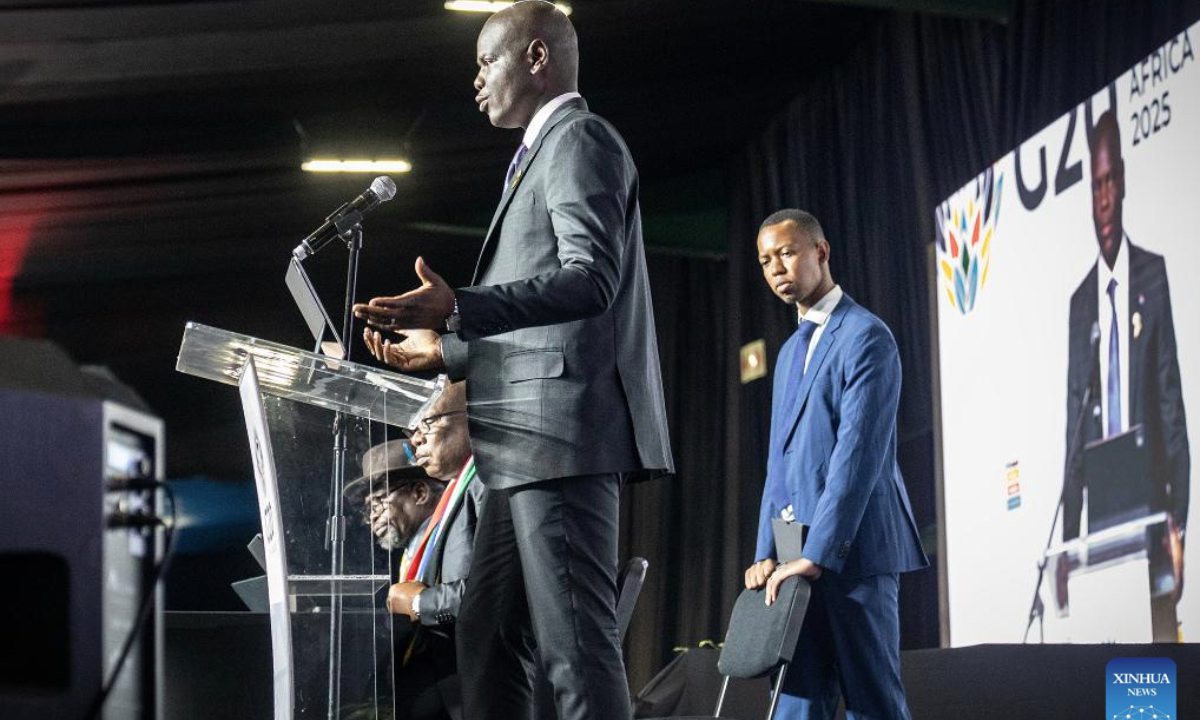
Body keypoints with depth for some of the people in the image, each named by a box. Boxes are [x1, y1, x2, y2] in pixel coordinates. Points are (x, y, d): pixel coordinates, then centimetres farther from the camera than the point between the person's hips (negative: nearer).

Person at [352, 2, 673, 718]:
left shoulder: (580, 139, -5)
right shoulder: (544, 154, 25)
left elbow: (590, 279, -19)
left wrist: (459, 308, -29)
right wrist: (444, 348, 26)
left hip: (565, 426, -11)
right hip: (532, 443, 11)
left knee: (576, 640, -13)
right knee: (487, 635, 10)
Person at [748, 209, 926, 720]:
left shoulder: (866, 336, -6)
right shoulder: (791, 351, 23)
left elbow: (859, 453, -16)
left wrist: (816, 554, -21)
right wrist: (766, 553, 7)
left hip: (853, 544, -8)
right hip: (800, 553, 8)